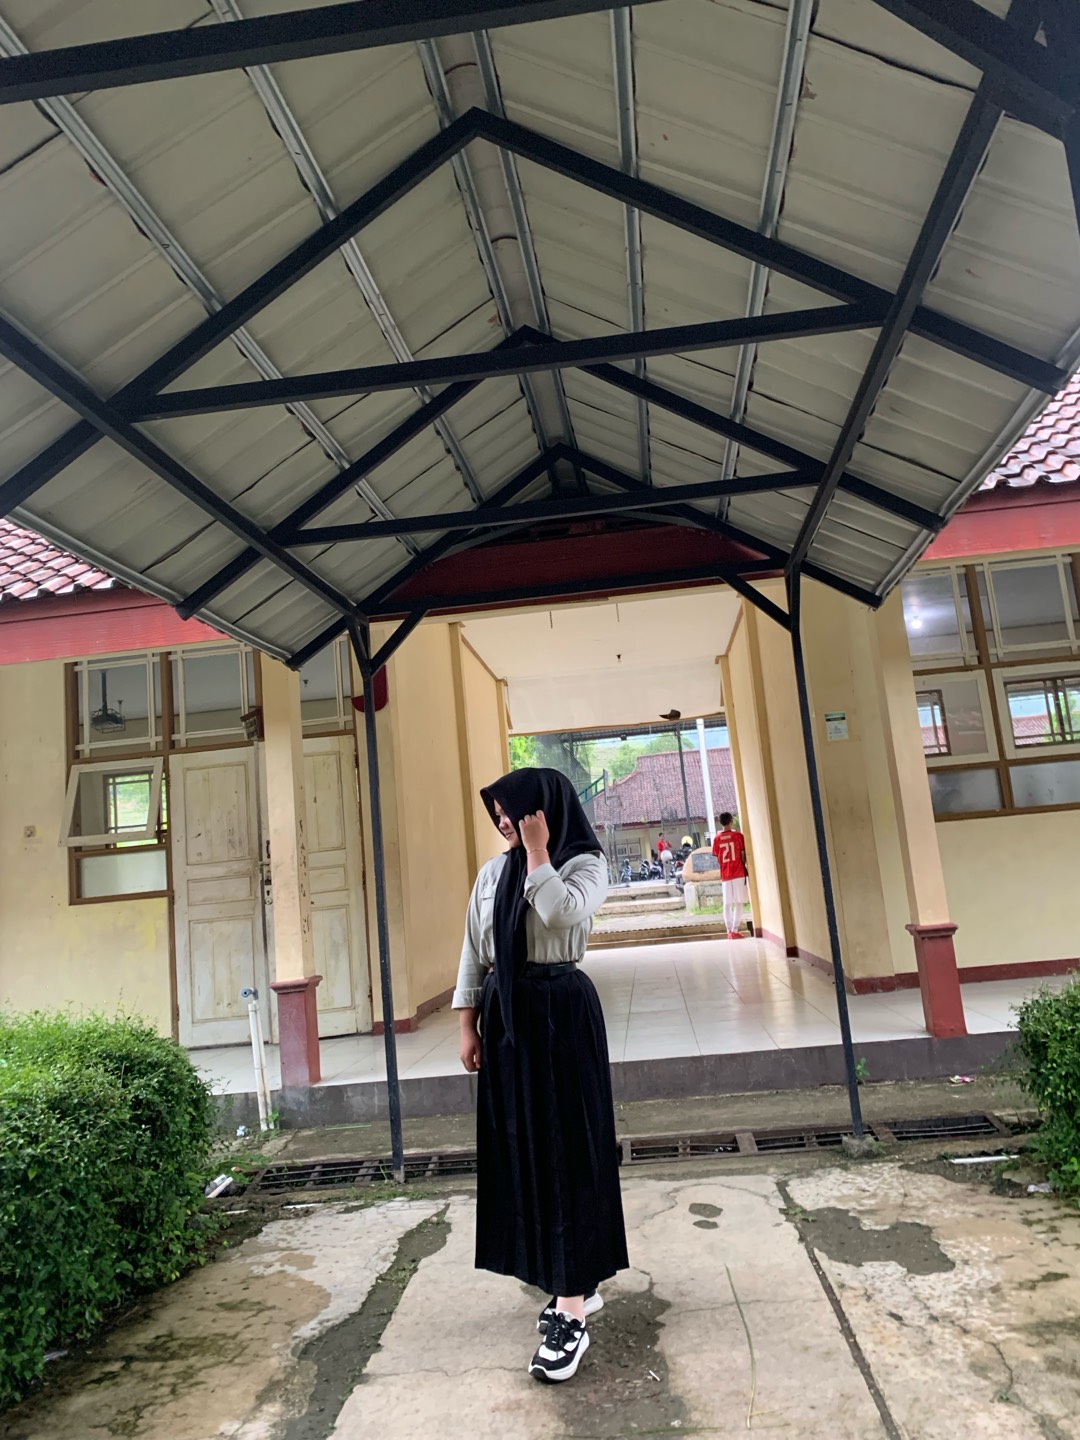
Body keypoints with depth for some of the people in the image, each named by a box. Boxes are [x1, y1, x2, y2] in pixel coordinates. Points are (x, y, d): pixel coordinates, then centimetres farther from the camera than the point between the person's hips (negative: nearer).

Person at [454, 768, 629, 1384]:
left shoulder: (585, 864, -7)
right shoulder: (493, 872, 8)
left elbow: (560, 914, -29)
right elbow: (474, 951, 10)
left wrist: (538, 851, -19)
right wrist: (469, 1025, 7)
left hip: (561, 1014, -6)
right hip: (505, 1017, 6)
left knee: (565, 1149, -2)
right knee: (519, 1148, 12)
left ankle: (571, 1312, 5)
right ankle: (578, 1284, 28)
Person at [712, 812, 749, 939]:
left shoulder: (716, 838, 3)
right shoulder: (738, 835, -4)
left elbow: (717, 858, 4)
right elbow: (743, 855, -3)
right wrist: (746, 867, 9)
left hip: (725, 875, 3)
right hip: (739, 873, -3)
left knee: (727, 903, 8)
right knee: (739, 902, -1)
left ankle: (729, 931, 6)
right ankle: (735, 930, -7)